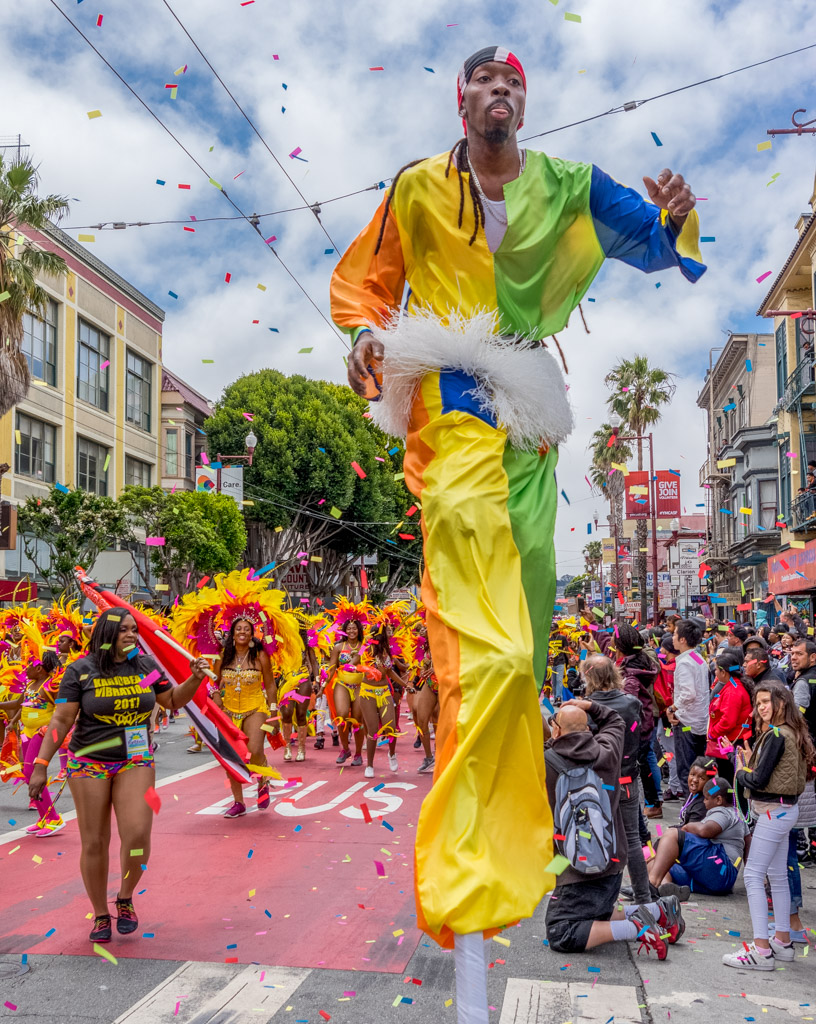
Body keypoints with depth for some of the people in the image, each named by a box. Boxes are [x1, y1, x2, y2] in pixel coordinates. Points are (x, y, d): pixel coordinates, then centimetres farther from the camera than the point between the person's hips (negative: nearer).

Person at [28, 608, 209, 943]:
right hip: (89, 765, -1)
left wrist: (194, 679, -5)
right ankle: (100, 916, 23)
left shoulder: (145, 665, 3)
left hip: (135, 763, 2)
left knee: (137, 834, -14)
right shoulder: (81, 670, -6)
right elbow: (61, 720, -6)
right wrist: (41, 765, -10)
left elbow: (173, 700, 13)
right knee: (94, 843, 3)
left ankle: (125, 899, 13)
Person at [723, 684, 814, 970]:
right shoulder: (790, 733, 10)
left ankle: (761, 951, -7)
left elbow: (759, 780, -20)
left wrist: (740, 772, -2)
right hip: (785, 810, 10)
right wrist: (749, 764, 3)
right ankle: (783, 942, 25)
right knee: (778, 876, 16)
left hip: (774, 812, -10)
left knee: (753, 876, -8)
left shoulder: (776, 736, -19)